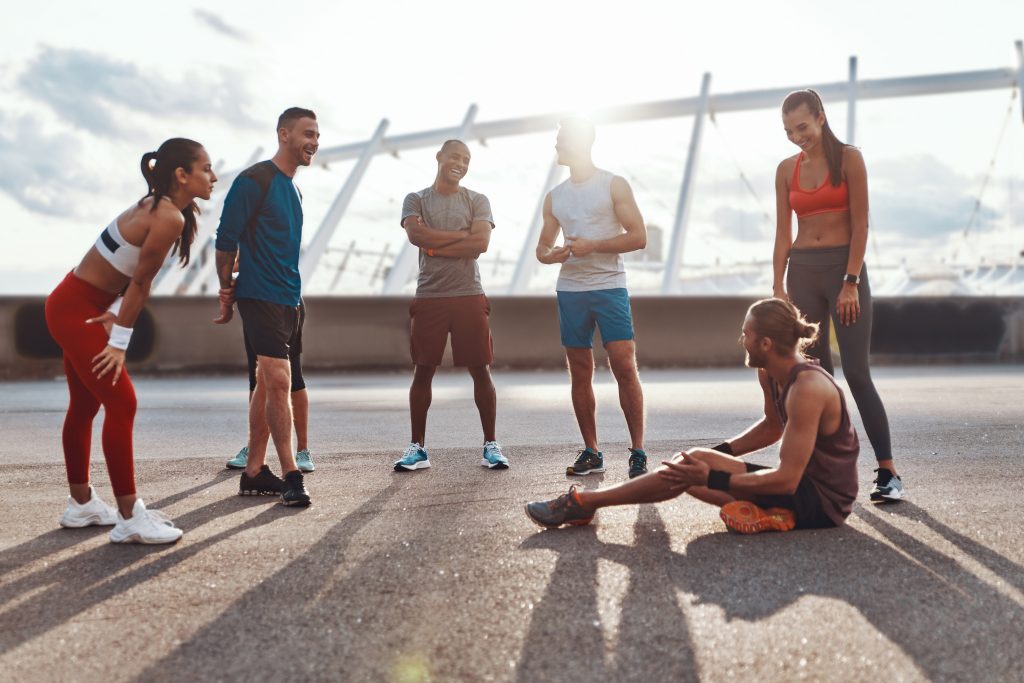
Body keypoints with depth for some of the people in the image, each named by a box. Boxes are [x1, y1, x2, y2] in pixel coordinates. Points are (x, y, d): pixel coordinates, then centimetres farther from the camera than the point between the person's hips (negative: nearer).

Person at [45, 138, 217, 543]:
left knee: (85, 406, 16)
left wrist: (116, 311, -6)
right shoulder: (169, 218, -23)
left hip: (82, 309, 10)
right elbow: (140, 283, -20)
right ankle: (130, 519, -8)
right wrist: (120, 341, -15)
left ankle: (81, 504, 28)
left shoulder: (158, 208, 7)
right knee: (121, 403, -11)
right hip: (75, 311, -10)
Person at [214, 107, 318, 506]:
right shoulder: (253, 181, -9)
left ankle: (254, 473, 17)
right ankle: (291, 476, -9)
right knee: (279, 381, -13)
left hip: (289, 300, 9)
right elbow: (226, 239, -8)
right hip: (260, 297, -9)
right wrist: (227, 291, -4)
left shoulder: (292, 189, 17)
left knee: (268, 384, 10)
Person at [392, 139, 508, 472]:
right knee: (423, 371, 2)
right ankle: (417, 447, 10)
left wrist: (434, 244, -8)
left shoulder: (477, 201, 9)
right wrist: (462, 235, -9)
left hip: (469, 296, 0)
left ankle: (491, 444, 9)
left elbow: (480, 243, -8)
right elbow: (416, 235, -11)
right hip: (429, 296, 0)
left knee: (480, 371, 0)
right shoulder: (415, 200, 9)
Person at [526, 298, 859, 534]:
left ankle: (582, 502, -9)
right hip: (804, 484, 9)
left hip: (822, 502, -9)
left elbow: (786, 478, -27)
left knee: (694, 468, -15)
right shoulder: (769, 374, 2)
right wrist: (718, 453, 7)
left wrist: (712, 477, -26)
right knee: (694, 466, -2)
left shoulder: (807, 389, -25)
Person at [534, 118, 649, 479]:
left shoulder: (614, 185, 2)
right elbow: (542, 246, 21)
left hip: (609, 286, -5)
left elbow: (638, 236, -4)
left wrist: (592, 246, -14)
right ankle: (591, 452, 13)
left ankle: (638, 452, -5)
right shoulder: (555, 197, 16)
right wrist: (549, 254, -4)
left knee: (624, 367, -11)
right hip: (569, 290, 5)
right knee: (580, 374, 5)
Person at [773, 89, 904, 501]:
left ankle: (888, 473, -6)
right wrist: (779, 287, 3)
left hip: (843, 267, -4)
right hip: (802, 272, 5)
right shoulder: (787, 170, 10)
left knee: (857, 374, -10)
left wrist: (850, 283, -14)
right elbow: (783, 233, 10)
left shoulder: (848, 159, -2)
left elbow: (860, 225, -7)